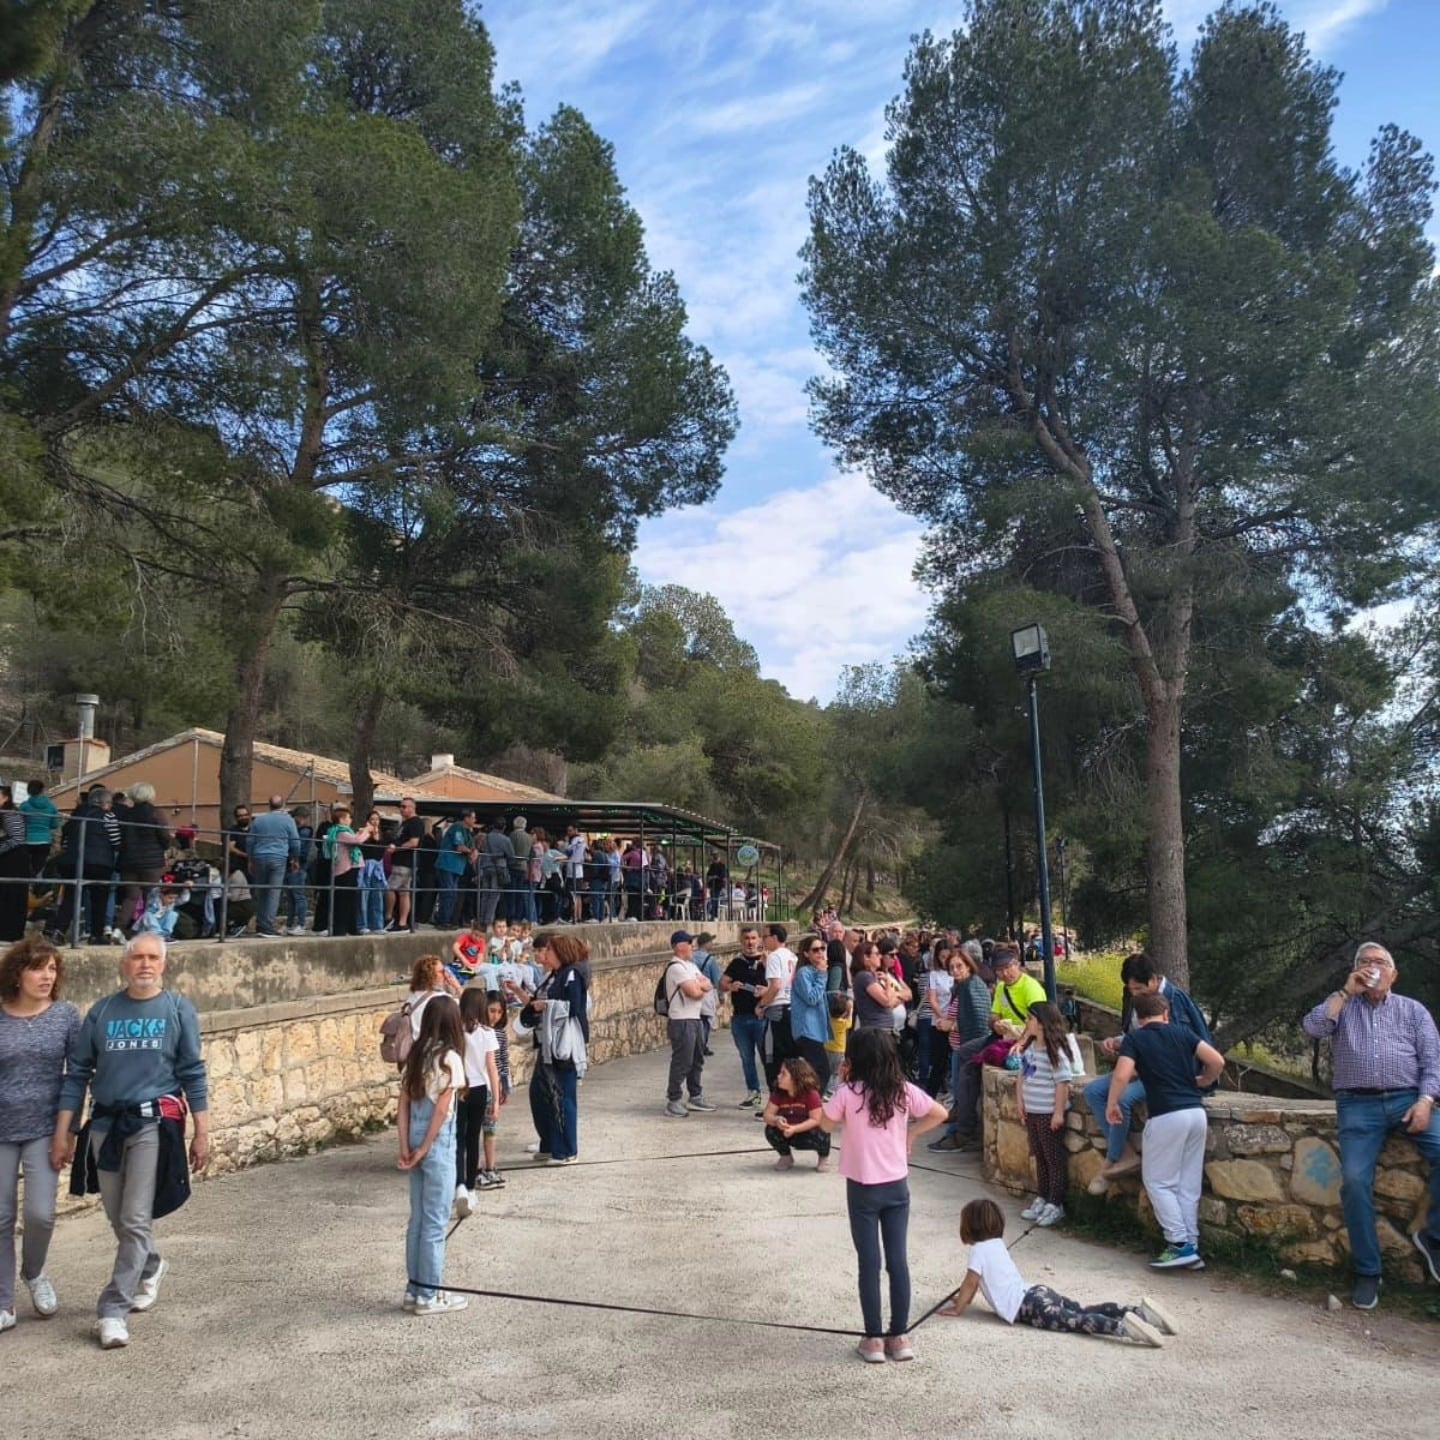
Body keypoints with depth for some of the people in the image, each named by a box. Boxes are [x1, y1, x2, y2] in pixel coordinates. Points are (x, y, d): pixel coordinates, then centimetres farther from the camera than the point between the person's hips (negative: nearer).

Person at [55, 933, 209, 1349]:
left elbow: (192, 1074, 0)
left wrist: (202, 1132, -3)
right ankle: (150, 1267, 43)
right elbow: (77, 1073, 8)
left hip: (155, 1123, -3)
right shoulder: (101, 1011, 5)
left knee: (136, 1220, -7)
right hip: (105, 1123, 3)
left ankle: (113, 1309, 5)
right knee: (119, 1220, 16)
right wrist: (62, 1131, 4)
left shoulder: (179, 1010, -1)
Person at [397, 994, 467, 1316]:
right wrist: (424, 1149, -10)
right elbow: (442, 1110, -17)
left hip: (416, 1140, 7)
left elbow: (404, 1104, 4)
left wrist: (405, 1148, 3)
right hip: (438, 1143, -7)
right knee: (435, 1222, 3)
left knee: (418, 1220, 16)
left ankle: (414, 1289, 24)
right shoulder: (449, 1058, -14)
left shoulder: (416, 1055, 6)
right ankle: (429, 1295, 11)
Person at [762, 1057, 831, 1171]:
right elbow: (767, 1115, -15)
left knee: (819, 1135, -36)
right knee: (770, 1130, -24)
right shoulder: (778, 1093, -12)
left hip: (808, 1132, -3)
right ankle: (786, 1156, 5)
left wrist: (794, 1129, -40)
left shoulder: (811, 1094, -26)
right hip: (790, 1134, 4)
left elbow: (816, 1120, -29)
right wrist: (776, 1120, -39)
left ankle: (824, 1157, 1)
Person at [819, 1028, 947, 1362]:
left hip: (863, 1189, -3)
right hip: (896, 1186, 3)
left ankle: (874, 1339, 12)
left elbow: (826, 1125, -1)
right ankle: (899, 1336, 17)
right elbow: (940, 1114, 2)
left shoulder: (848, 1093, -15)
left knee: (869, 1263, 6)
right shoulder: (904, 1091, -6)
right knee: (898, 1260, 10)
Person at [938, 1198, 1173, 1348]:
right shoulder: (996, 1245, 26)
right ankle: (1140, 1311, -14)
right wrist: (964, 1299, 46)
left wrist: (957, 1309, 13)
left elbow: (970, 1283, 0)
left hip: (1029, 1307, -9)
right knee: (1084, 1310, -1)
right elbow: (977, 1281, 39)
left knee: (1075, 1321, -23)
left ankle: (1123, 1327, -44)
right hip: (1037, 1292, 9)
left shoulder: (978, 1250, -3)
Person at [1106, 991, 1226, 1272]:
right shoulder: (1181, 1032, 12)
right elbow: (1217, 1061, 5)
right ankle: (1191, 1246, 15)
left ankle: (1180, 1245, -1)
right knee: (1189, 1185, 13)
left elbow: (1122, 1075, -13)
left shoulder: (1134, 1038, 1)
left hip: (1167, 1116, -5)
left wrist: (1112, 1104, 2)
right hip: (1196, 1113, 5)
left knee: (1158, 1181, 6)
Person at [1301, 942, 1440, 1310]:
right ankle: (1367, 1272, -3)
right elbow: (1313, 1028, -4)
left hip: (1407, 1099, 1)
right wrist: (1347, 992, -3)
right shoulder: (1341, 1005, 16)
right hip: (1358, 1105, -1)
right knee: (1354, 1180, -16)